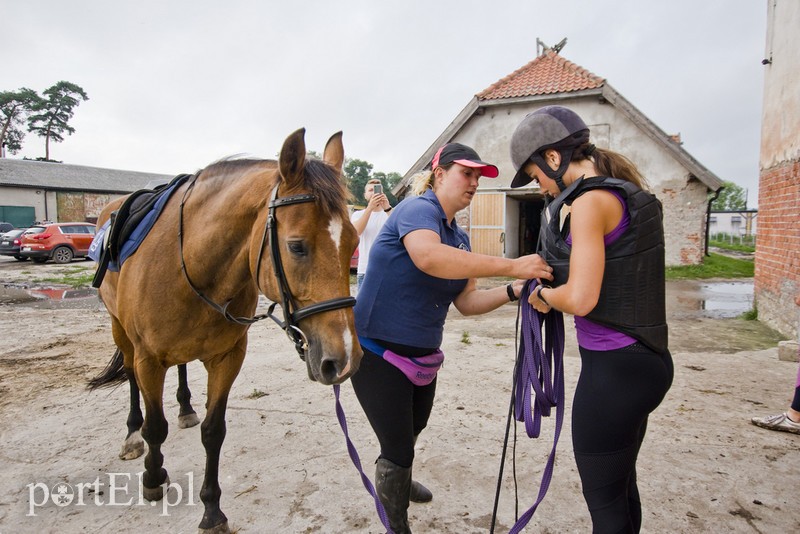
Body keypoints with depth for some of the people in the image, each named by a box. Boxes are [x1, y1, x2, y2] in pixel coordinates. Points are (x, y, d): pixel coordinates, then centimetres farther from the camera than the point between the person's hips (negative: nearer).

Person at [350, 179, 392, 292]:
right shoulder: (358, 214, 9)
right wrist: (370, 208, -24)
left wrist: (387, 208, -28)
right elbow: (356, 231, -13)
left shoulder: (390, 213, 7)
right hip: (365, 271, 1)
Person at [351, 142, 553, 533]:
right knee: (397, 447, 0)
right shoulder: (417, 209, -19)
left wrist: (512, 291, -12)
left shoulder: (459, 237, 7)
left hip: (423, 354, 9)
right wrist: (511, 265, -39)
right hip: (377, 351, -9)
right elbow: (428, 256, -41)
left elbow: (467, 301, 5)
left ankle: (396, 481, 60)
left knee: (414, 429, 30)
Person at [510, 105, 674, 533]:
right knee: (621, 482, 26)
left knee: (603, 498, 8)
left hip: (613, 370, -9)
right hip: (644, 359, 10)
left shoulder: (591, 202, -18)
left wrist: (543, 295, -5)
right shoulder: (630, 196, 10)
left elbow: (580, 299, -25)